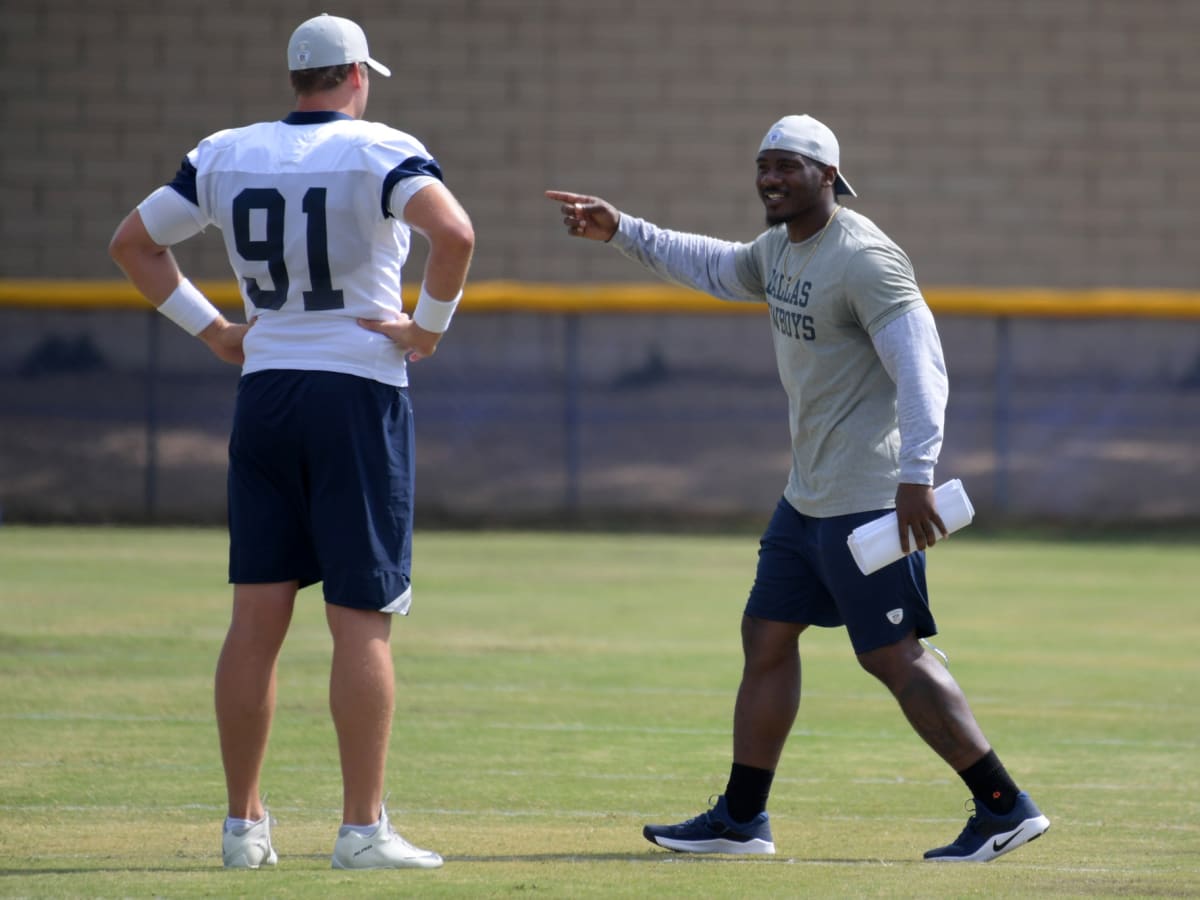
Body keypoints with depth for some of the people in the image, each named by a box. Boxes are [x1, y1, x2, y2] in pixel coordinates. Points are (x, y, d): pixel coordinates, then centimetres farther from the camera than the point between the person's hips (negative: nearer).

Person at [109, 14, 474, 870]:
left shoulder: (224, 156, 8)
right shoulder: (379, 152, -7)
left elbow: (134, 241, 16)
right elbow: (455, 232, -25)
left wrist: (211, 329, 16)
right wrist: (429, 327, -11)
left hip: (264, 391, 5)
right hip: (360, 395, -4)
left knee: (257, 617, 6)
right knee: (361, 622, -2)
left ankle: (244, 825, 8)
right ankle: (363, 828, -3)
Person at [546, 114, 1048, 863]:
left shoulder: (864, 259, -17)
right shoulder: (781, 247, 12)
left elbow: (921, 366, -25)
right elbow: (716, 269, 34)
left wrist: (917, 474, -35)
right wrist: (619, 231, 28)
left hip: (870, 497, -10)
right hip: (809, 495, 10)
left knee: (893, 656, -12)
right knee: (767, 635, 13)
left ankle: (1006, 809, -9)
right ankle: (742, 818, 22)